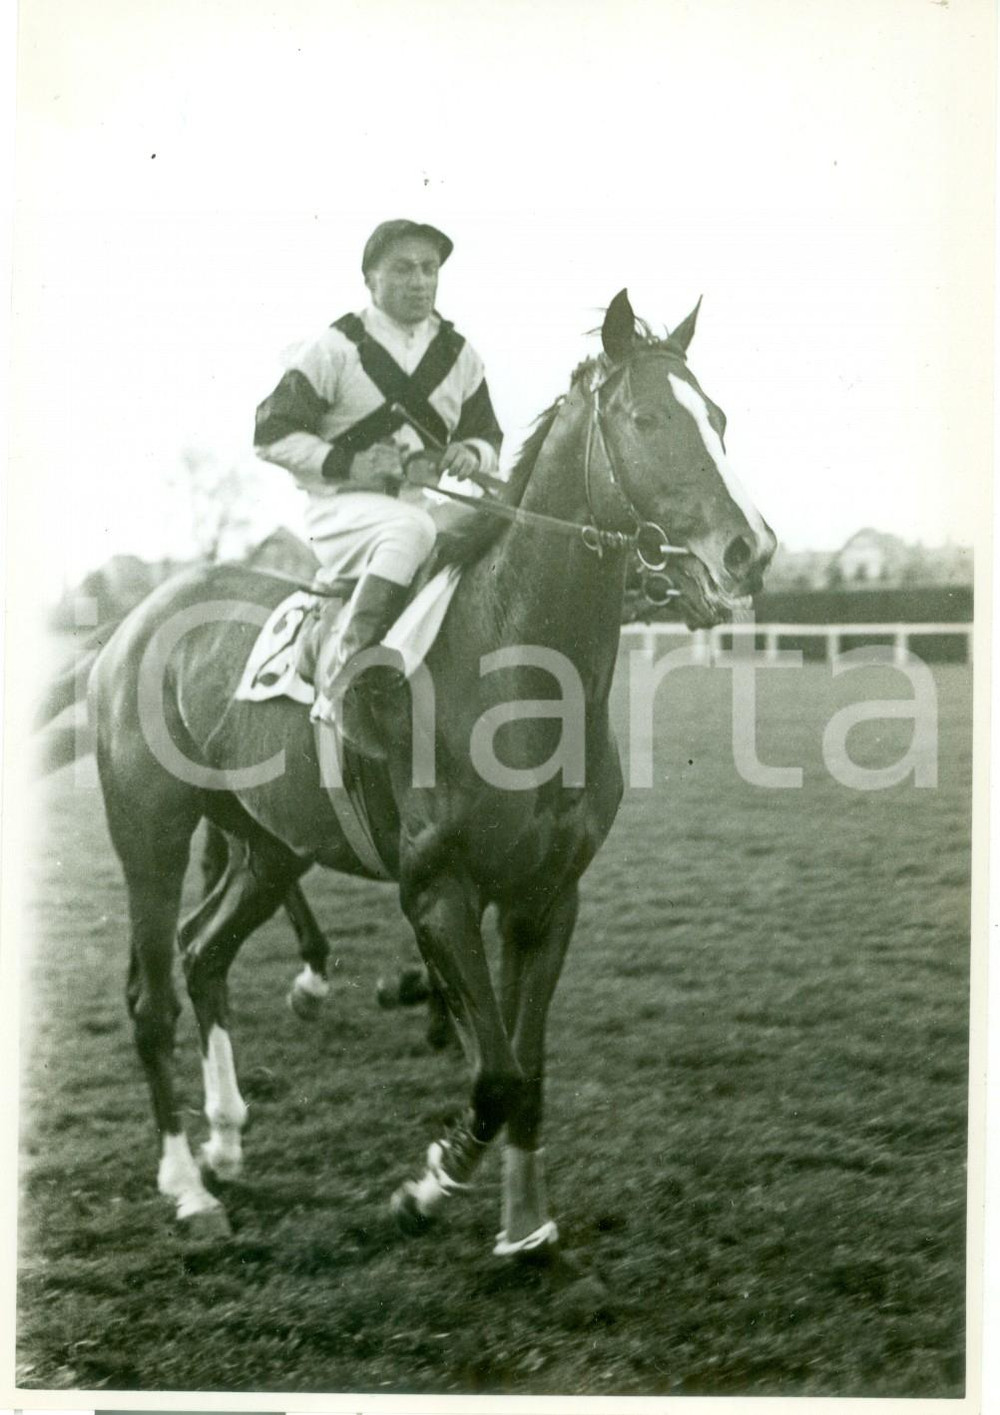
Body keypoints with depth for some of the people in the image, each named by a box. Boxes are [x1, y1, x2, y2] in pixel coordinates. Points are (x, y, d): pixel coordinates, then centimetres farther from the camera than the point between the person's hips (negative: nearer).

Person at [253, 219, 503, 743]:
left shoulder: (459, 356, 13)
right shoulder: (335, 349, -2)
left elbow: (488, 436, 21)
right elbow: (272, 435, -2)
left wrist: (473, 453, -4)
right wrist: (346, 464, -16)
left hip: (424, 502, 6)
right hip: (342, 507, -6)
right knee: (410, 528, -37)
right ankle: (348, 669, -41)